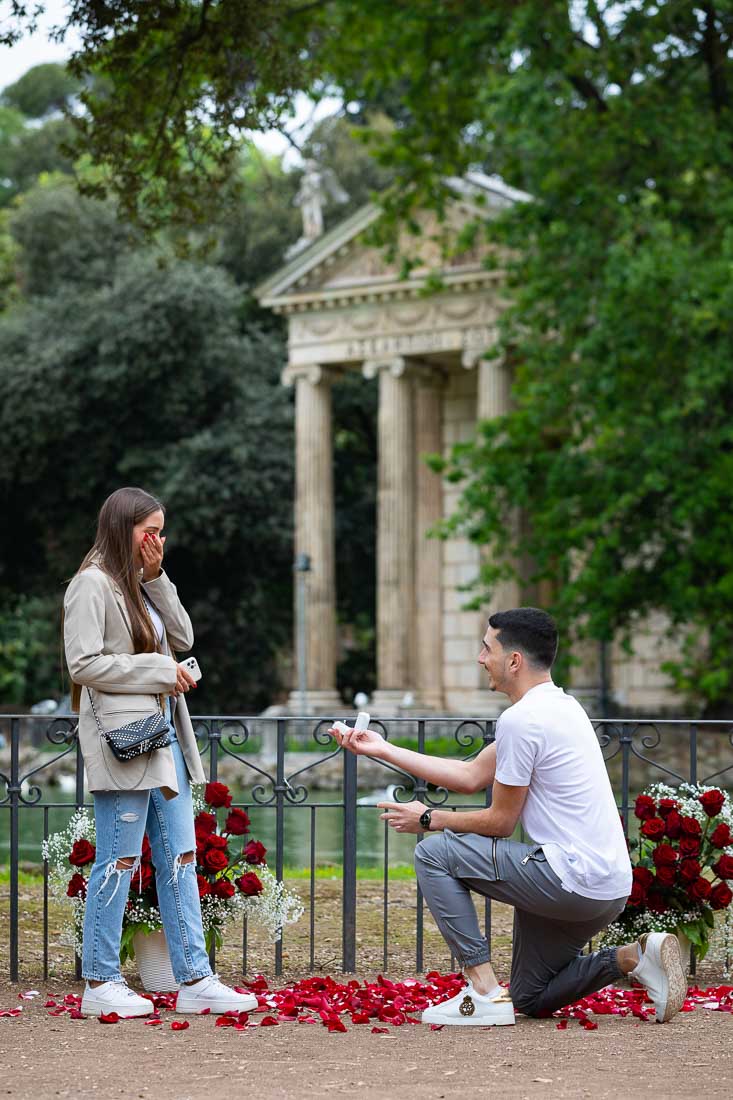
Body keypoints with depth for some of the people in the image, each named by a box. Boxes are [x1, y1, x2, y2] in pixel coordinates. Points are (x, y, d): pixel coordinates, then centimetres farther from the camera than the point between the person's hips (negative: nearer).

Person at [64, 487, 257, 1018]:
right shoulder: (92, 585, -8)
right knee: (119, 863, -5)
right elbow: (84, 663, -15)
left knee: (181, 859, 6)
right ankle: (100, 983, 3)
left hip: (163, 736, 9)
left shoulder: (142, 586, 19)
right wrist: (160, 670, -12)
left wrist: (156, 579, 4)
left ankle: (195, 980, 8)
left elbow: (183, 637, 13)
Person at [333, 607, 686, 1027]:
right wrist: (384, 749, 20)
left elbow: (501, 821, -9)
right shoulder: (561, 705, 16)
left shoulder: (521, 719, -15)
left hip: (571, 879, -10)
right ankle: (634, 957, 7)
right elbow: (471, 776, 19)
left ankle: (484, 990, -6)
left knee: (434, 853, -3)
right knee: (531, 999, 22)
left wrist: (428, 820, 6)